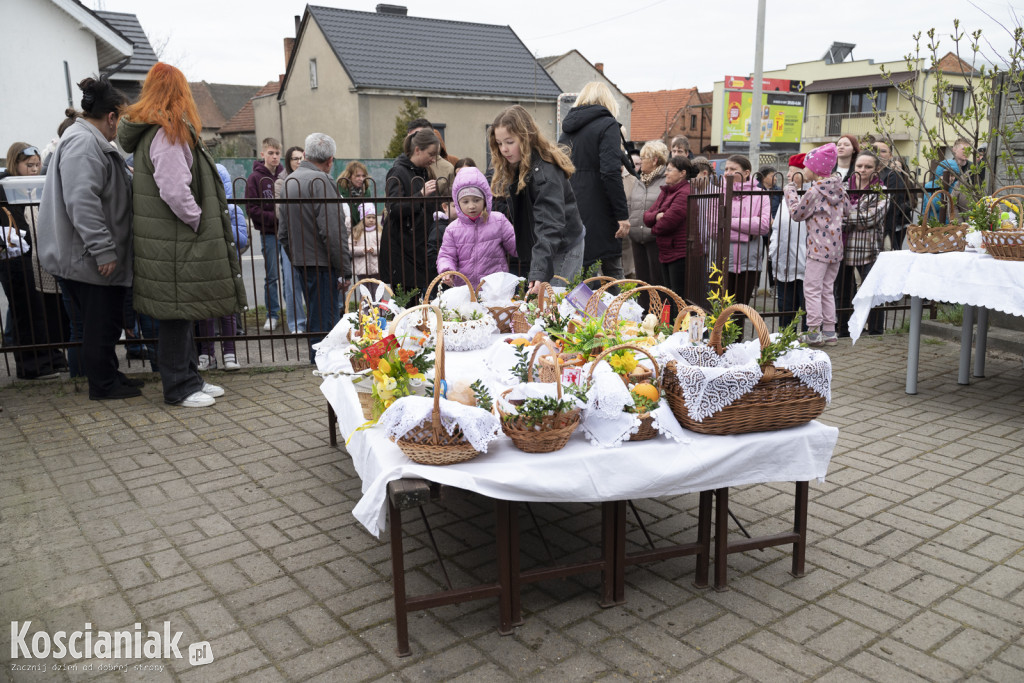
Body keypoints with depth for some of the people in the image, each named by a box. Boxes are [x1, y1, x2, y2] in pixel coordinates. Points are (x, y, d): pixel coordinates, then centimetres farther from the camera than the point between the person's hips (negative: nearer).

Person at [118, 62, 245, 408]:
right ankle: (179, 388, 8)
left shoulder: (148, 132, 15)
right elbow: (174, 192, -25)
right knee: (177, 314, -2)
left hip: (173, 240, 10)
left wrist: (201, 219, 15)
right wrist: (199, 220, -12)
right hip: (173, 245, -10)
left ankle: (189, 378, 26)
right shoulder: (168, 135, -17)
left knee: (182, 313, 16)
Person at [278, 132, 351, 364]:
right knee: (324, 319, -4)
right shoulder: (321, 182, -15)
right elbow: (333, 232, -20)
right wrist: (345, 271, -15)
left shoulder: (291, 180, 14)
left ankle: (316, 358, 28)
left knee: (314, 317, 19)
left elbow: (283, 231, 20)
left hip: (301, 261, 9)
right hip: (322, 264, -9)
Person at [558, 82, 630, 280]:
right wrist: (623, 215, -15)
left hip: (571, 212, 6)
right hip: (598, 212, -6)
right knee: (612, 271, -1)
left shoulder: (567, 129, 15)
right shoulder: (607, 125, -5)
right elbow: (611, 173, -17)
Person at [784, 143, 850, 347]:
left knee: (812, 290, -2)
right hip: (836, 247, 8)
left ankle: (814, 333, -3)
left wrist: (791, 188, 3)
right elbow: (846, 210, 20)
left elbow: (797, 213, -4)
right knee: (827, 290, 15)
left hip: (819, 249, -8)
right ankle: (830, 331, 17)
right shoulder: (839, 187, 7)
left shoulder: (814, 191, -14)